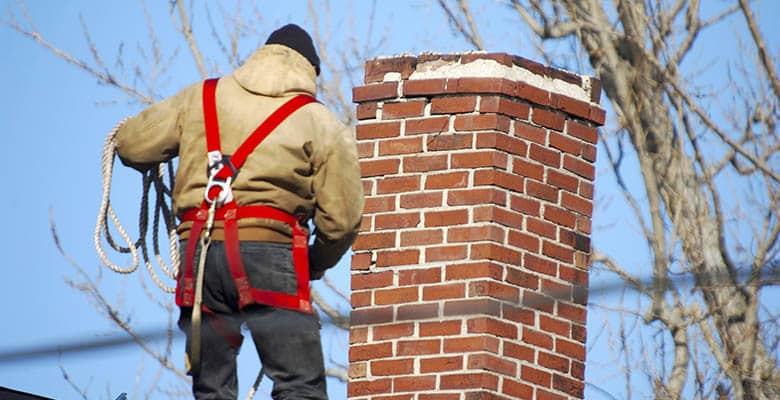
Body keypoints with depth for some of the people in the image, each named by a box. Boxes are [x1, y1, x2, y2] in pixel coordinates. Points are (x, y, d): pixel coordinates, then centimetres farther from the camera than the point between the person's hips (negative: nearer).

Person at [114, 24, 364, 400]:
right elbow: (340, 219, 2)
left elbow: (130, 145, 14)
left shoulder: (199, 97, 15)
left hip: (199, 252, 3)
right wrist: (315, 265, 21)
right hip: (268, 248, -3)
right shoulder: (323, 124, 7)